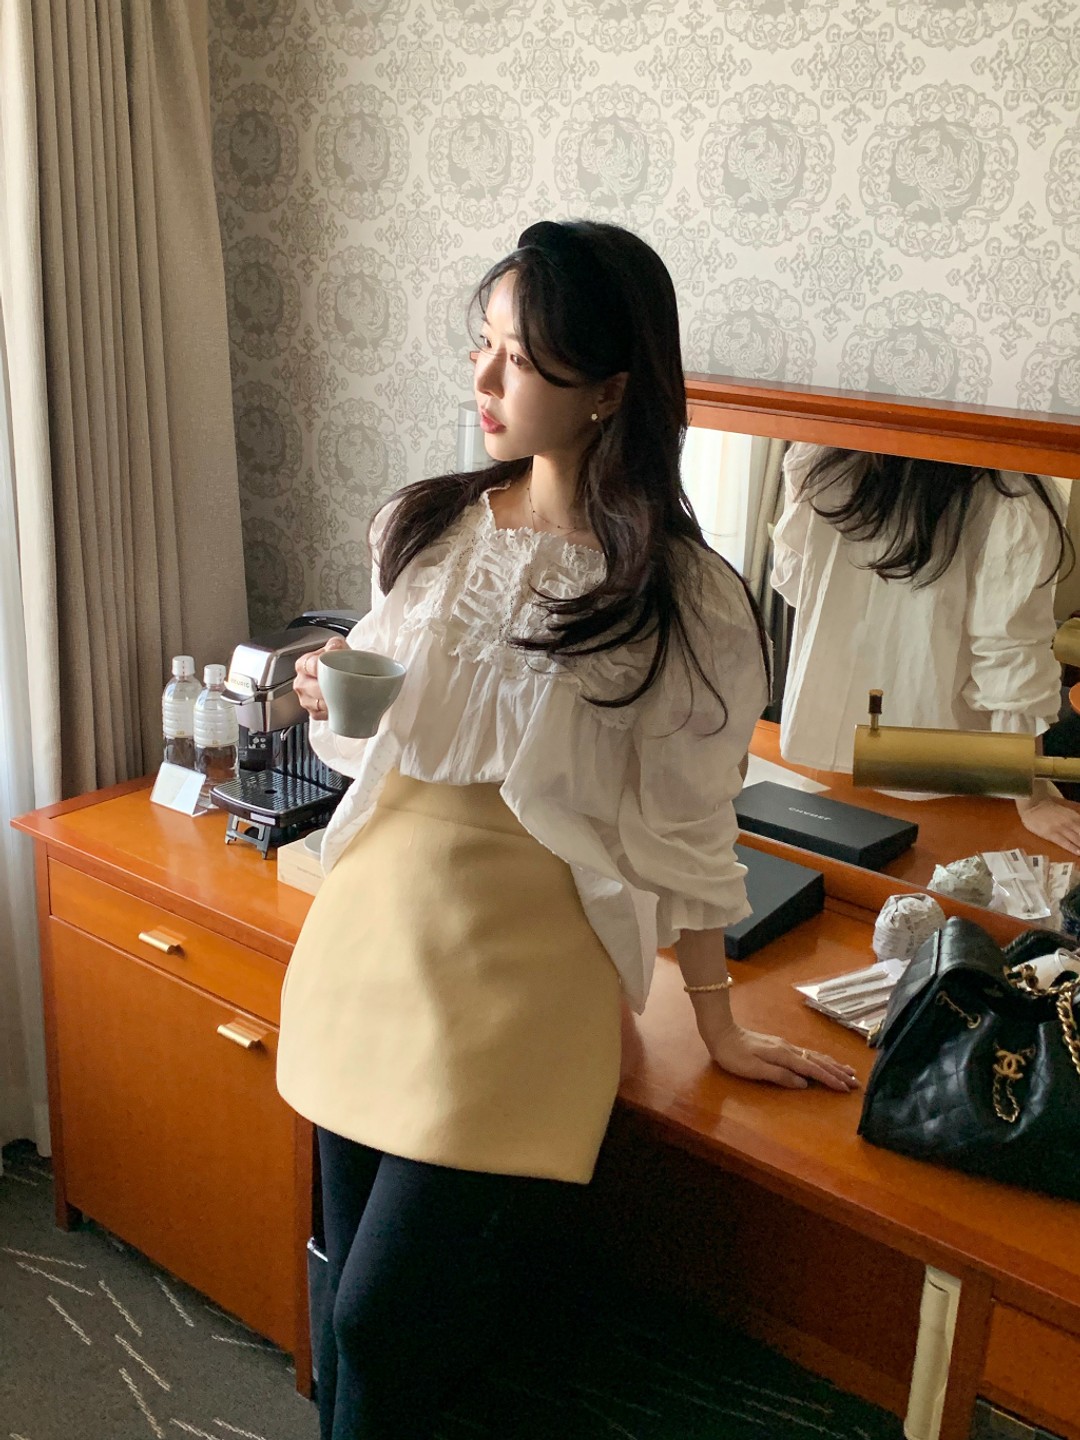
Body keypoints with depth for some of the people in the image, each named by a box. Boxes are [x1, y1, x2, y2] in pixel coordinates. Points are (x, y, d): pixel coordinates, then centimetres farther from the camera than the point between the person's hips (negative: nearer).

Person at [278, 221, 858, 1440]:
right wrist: (327, 705, -8)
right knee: (351, 1293, 16)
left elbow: (681, 833, -4)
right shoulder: (423, 526, 3)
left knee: (386, 1320, 0)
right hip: (367, 929, 5)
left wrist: (717, 1028, 3)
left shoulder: (685, 600, -11)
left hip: (517, 974, -4)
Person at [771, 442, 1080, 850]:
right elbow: (1010, 657, -19)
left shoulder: (823, 465, -11)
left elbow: (789, 577, 4)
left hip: (824, 738, 3)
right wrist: (1033, 800, -12)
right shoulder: (1013, 507, -21)